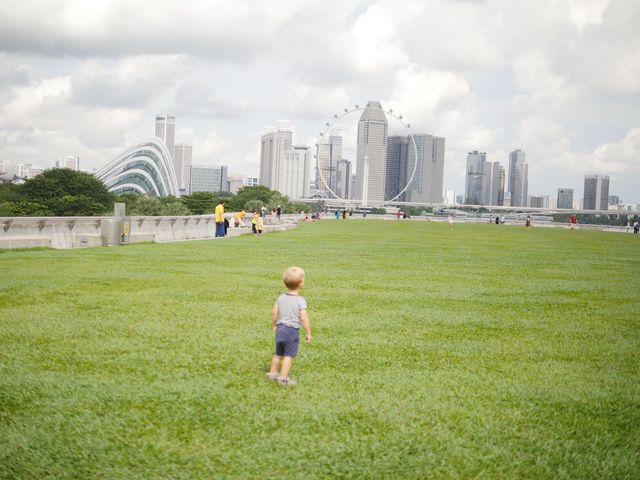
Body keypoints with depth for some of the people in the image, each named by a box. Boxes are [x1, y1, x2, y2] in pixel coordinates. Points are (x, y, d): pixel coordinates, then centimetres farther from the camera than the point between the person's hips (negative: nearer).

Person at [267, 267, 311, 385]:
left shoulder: (281, 298, 3)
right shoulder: (300, 301, -15)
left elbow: (274, 312, 6)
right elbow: (303, 318, -19)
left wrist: (274, 325, 22)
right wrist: (308, 332, -10)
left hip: (280, 328, 7)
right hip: (292, 331, -6)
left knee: (278, 354, 21)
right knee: (289, 356, 0)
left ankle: (272, 373, 32)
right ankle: (283, 378, 1)